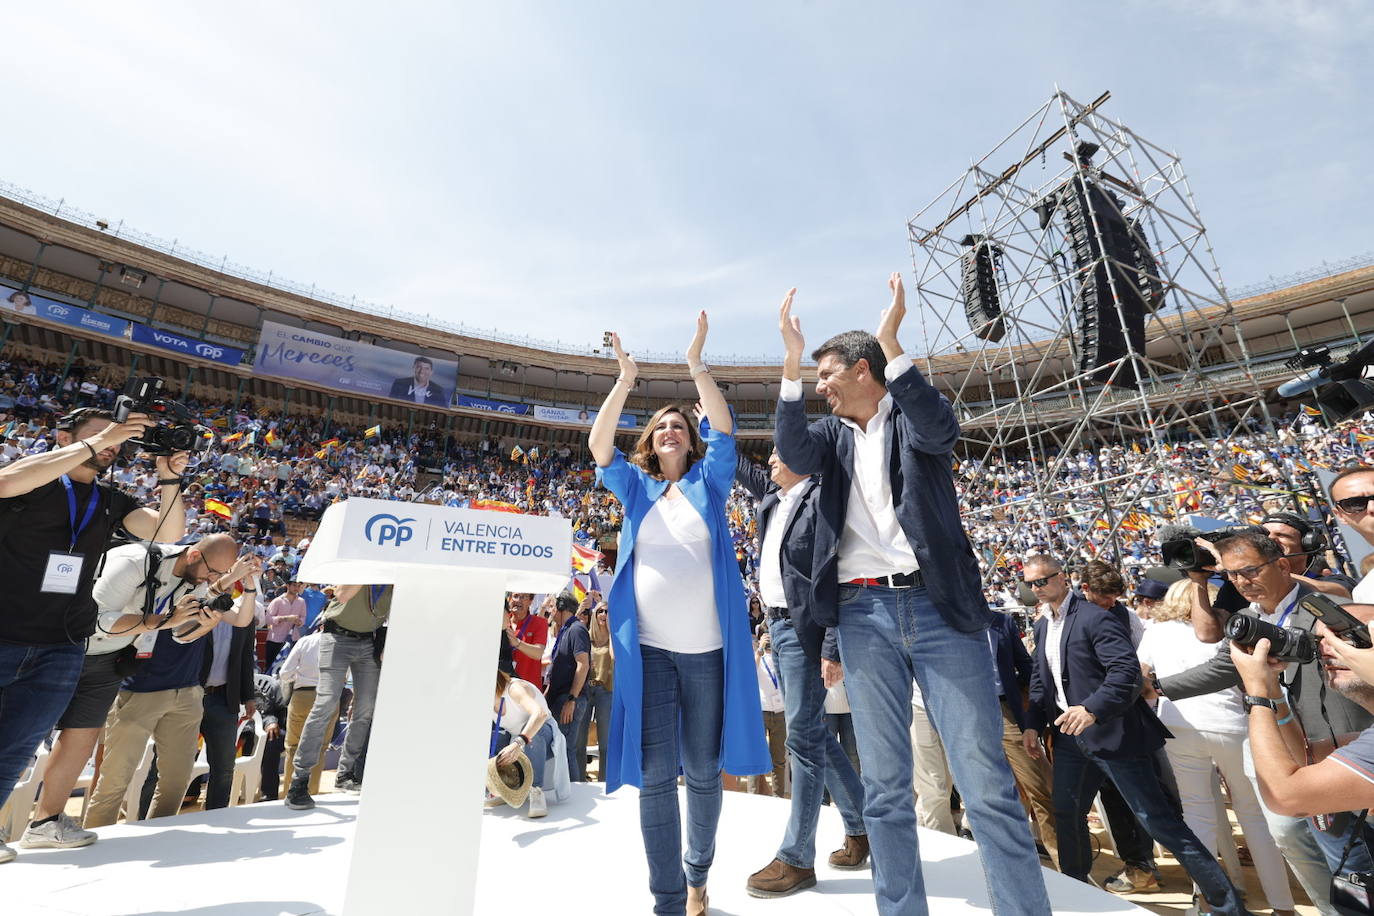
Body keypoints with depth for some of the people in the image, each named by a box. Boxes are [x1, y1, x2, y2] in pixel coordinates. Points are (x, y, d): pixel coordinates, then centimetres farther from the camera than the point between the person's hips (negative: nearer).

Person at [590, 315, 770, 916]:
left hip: (707, 647, 0)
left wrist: (697, 365, -8)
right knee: (654, 775, 1)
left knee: (704, 771, 12)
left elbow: (725, 430, -4)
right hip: (649, 648, 1)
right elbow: (598, 446, -1)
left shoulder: (708, 482, 10)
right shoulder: (636, 488, 12)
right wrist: (624, 381, -8)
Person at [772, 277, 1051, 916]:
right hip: (864, 613, 3)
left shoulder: (913, 416, 7)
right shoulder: (834, 433, 15)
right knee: (885, 787, 9)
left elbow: (939, 430, -16)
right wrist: (791, 360, -12)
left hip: (939, 606, -2)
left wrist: (890, 340, -18)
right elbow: (795, 455, -7)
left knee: (987, 781, 1)